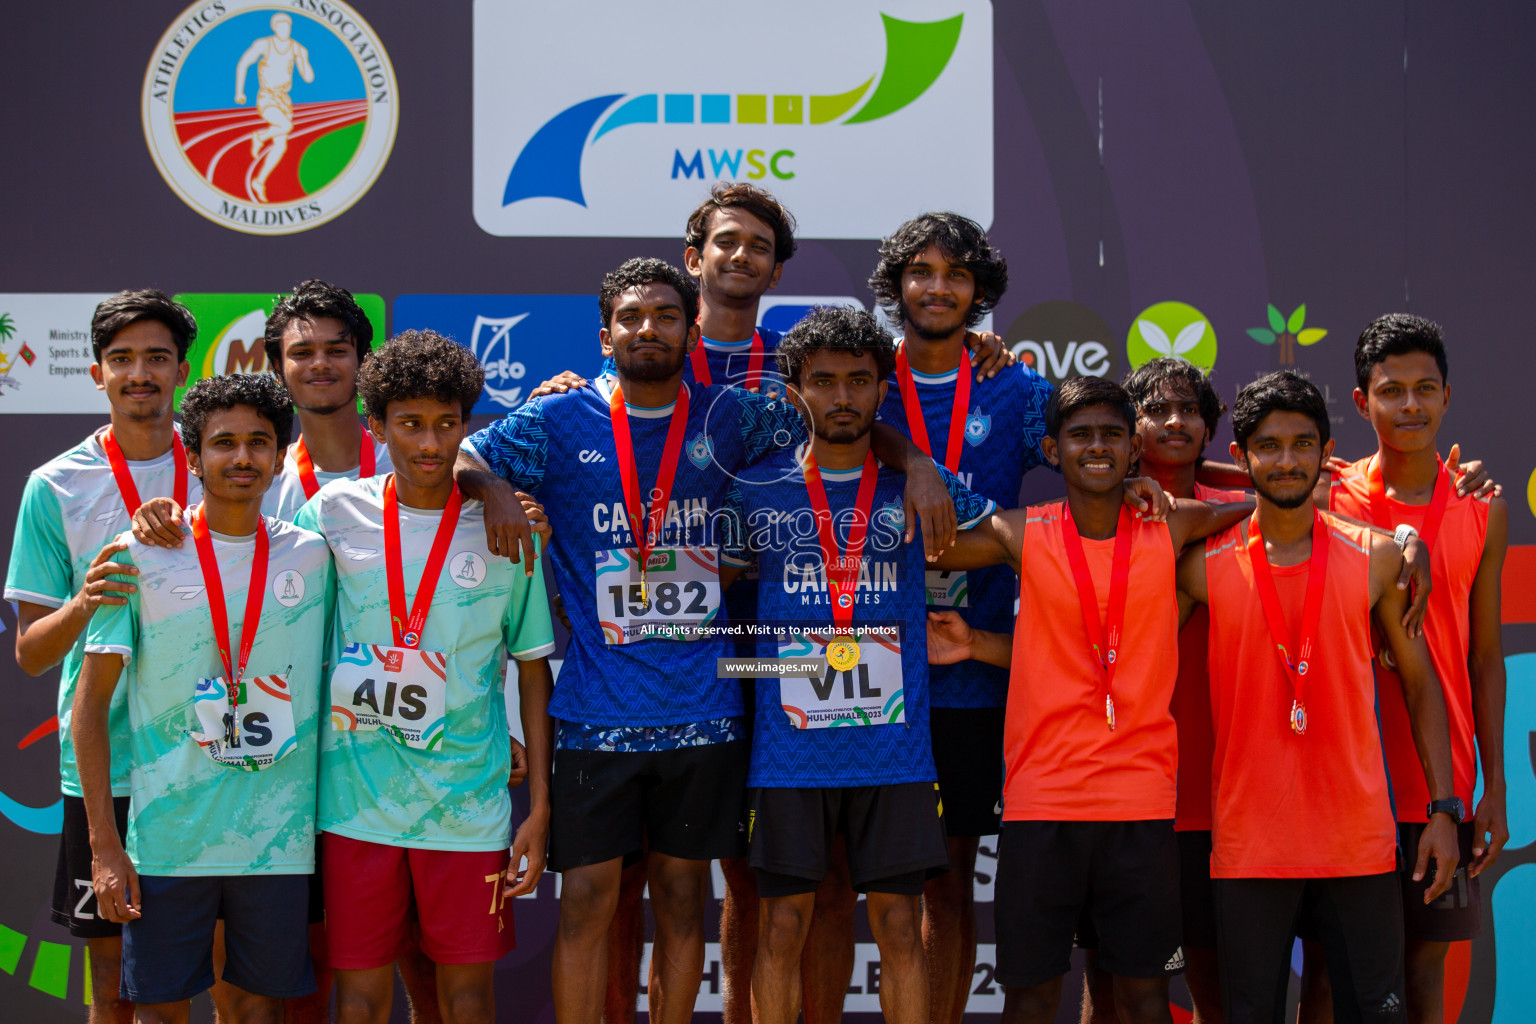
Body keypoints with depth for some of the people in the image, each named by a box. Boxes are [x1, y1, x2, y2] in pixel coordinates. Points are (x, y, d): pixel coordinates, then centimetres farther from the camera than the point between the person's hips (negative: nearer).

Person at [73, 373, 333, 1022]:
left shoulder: (312, 557, 6)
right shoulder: (142, 557, -2)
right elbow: (90, 703, -1)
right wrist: (104, 846, -6)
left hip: (279, 840, 2)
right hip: (166, 839, -2)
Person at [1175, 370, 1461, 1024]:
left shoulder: (1375, 559, 2)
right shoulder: (1205, 566, 0)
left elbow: (1419, 683, 8)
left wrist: (1443, 809, 3)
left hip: (1359, 841, 1)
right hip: (1248, 842, 0)